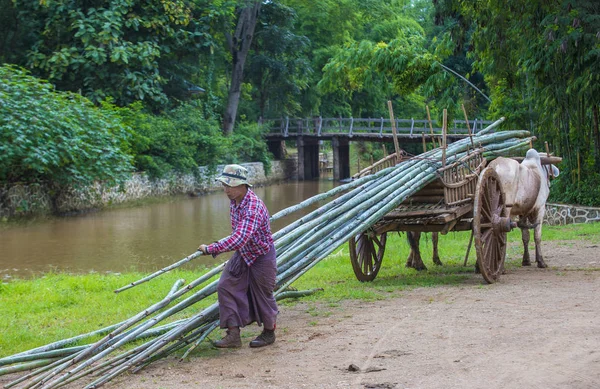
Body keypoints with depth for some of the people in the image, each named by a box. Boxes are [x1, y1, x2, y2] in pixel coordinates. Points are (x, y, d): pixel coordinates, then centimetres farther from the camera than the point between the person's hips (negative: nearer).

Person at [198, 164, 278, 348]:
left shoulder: (254, 208, -35)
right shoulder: (234, 201, -5)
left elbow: (238, 239, -44)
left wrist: (210, 249, -39)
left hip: (261, 256, -8)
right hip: (242, 254, 8)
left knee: (263, 295, 6)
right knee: (226, 286, -2)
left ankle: (269, 333, 29)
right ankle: (233, 334, -1)